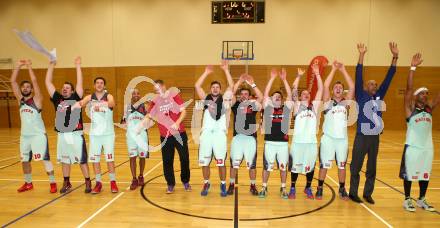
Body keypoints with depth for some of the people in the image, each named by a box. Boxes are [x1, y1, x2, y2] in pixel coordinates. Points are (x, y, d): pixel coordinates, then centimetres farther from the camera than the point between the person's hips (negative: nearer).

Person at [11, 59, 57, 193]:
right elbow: (13, 81, 2)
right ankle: (28, 183, 31)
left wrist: (29, 67, -15)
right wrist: (18, 66, -5)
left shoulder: (36, 99, -6)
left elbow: (34, 81, -17)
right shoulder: (20, 99, 8)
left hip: (38, 135, -6)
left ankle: (53, 183, 2)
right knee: (24, 160, 15)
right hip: (24, 135, 6)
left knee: (45, 159, -5)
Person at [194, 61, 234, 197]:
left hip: (220, 133, -2)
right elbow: (197, 86, 4)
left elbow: (231, 86, -3)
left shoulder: (224, 99, 8)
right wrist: (206, 72, 4)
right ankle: (206, 184, 25)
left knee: (221, 162, 2)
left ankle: (223, 185, 17)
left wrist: (226, 70, -3)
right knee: (204, 162, 8)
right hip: (206, 133, 2)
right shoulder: (206, 99, 12)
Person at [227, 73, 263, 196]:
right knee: (234, 163, 6)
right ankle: (231, 185, 19)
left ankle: (253, 186, 21)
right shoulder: (236, 104, 6)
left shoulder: (253, 105, 6)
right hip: (237, 137, 0)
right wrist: (240, 81, -10)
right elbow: (231, 93, -9)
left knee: (252, 163, 8)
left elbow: (261, 97, -11)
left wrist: (252, 83, -12)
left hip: (251, 138, 0)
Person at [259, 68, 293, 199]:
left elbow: (290, 95, -2)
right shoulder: (267, 108, 4)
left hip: (283, 143, 1)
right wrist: (272, 78, -6)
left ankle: (283, 189, 25)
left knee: (283, 167, 10)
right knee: (267, 166, 8)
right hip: (269, 142, -1)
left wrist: (284, 79, -7)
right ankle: (264, 188, 22)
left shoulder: (286, 108, 7)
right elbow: (265, 93, -4)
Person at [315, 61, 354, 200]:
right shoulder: (328, 102, 1)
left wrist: (343, 70, -7)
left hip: (342, 139, 3)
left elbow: (352, 87, -4)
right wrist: (334, 69, -11)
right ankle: (320, 189, 15)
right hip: (328, 138, -3)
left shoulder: (346, 102, 8)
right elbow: (325, 86, -12)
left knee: (342, 165, 13)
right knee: (324, 165, 4)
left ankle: (342, 189, 26)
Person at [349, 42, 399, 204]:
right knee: (356, 167, 5)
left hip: (375, 137, 5)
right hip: (362, 137, -5)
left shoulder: (379, 97, 9)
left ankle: (368, 194, 25)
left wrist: (395, 57, -2)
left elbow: (388, 79, 4)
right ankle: (353, 193, 17)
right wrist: (361, 56, -21)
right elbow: (358, 78, -14)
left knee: (372, 168, 13)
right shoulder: (361, 97, -3)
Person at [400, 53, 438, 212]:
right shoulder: (410, 108, -8)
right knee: (409, 174, 4)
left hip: (427, 147, 5)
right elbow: (408, 89, -19)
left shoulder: (429, 108, 6)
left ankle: (422, 200, 31)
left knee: (425, 174, 15)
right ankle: (407, 200, 19)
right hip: (412, 147, -5)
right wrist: (413, 67, -27)